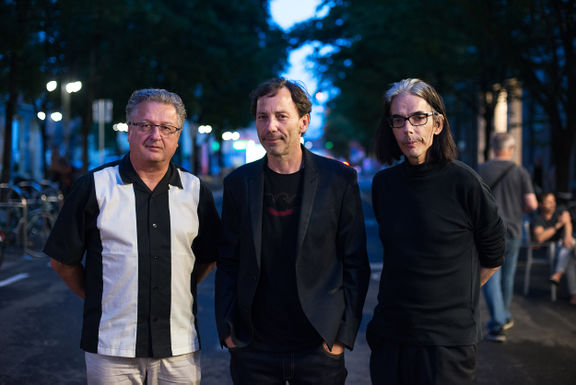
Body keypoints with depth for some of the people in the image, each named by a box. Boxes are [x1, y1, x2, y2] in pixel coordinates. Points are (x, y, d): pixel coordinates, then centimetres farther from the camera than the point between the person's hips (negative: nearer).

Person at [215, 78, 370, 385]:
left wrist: (344, 333, -5)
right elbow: (228, 264, 8)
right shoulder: (238, 183, 4)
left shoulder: (339, 179, -2)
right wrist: (227, 330, 0)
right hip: (253, 349, 2)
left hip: (319, 348, -1)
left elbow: (355, 264, 0)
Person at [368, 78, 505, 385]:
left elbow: (493, 257, 2)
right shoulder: (383, 183, 3)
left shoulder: (463, 182, -10)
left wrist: (455, 297, 9)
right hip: (389, 335, 4)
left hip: (447, 341, -4)